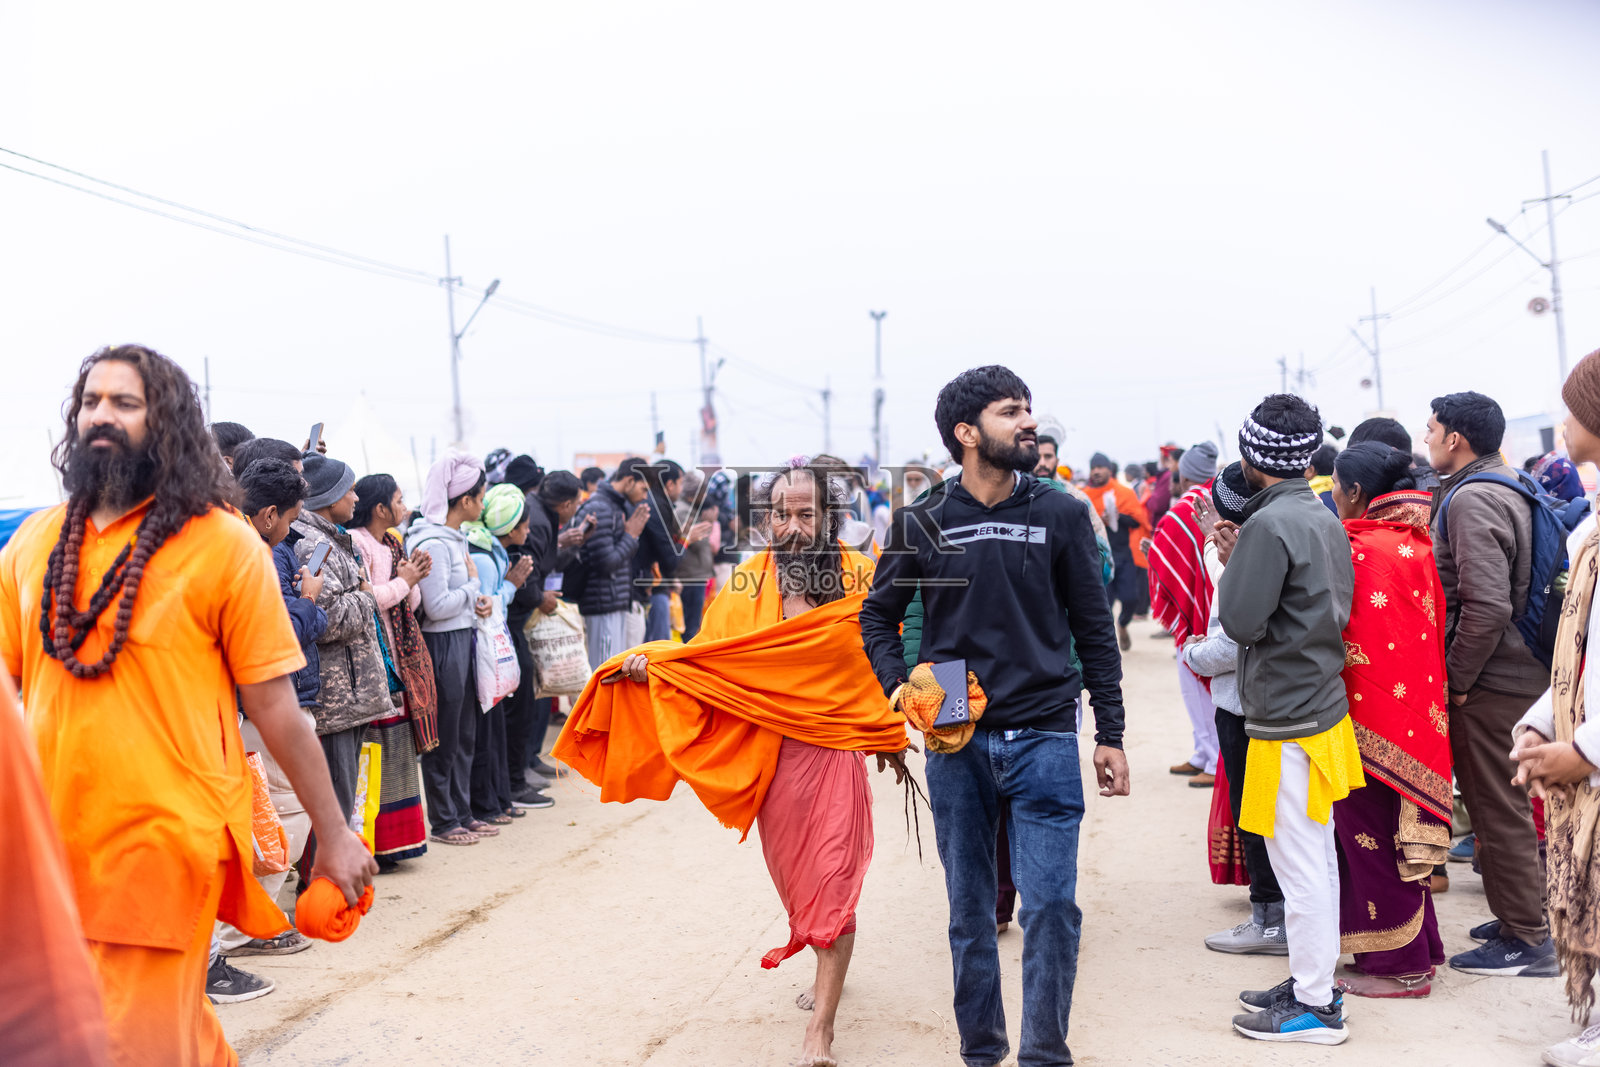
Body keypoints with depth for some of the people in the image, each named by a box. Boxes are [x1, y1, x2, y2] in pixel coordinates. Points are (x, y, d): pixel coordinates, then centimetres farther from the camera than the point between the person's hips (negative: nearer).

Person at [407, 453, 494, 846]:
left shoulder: (456, 537, 12)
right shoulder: (432, 543, -19)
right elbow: (437, 606, -22)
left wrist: (477, 601, 5)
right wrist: (473, 584, -9)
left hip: (463, 640, 10)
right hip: (443, 644, -10)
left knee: (465, 735, 16)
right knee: (444, 739, 2)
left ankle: (462, 813, 26)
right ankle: (442, 822, 13)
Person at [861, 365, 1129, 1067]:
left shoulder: (1061, 515, 2)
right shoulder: (921, 523, 2)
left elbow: (1094, 631, 6)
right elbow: (878, 615, 13)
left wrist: (1110, 735, 4)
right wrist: (898, 686, -5)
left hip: (1044, 739, -1)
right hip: (956, 745, 1)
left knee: (1050, 906, -4)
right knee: (970, 911, 11)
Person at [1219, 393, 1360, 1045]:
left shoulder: (1268, 525, -19)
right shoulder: (1325, 518, 9)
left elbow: (1241, 620, -21)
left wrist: (1228, 567, -4)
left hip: (1286, 719, -10)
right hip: (1322, 701, 10)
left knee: (1299, 866, 0)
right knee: (1318, 857, 17)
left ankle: (1313, 1008, 9)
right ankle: (1316, 983, 29)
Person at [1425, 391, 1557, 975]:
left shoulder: (1471, 499, -18)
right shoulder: (1507, 488, 14)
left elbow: (1487, 605, -27)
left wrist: (1456, 679, -16)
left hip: (1489, 682, -10)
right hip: (1520, 670, 10)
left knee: (1499, 810, 0)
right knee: (1504, 803, 19)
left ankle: (1526, 939, 10)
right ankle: (1524, 917, 31)